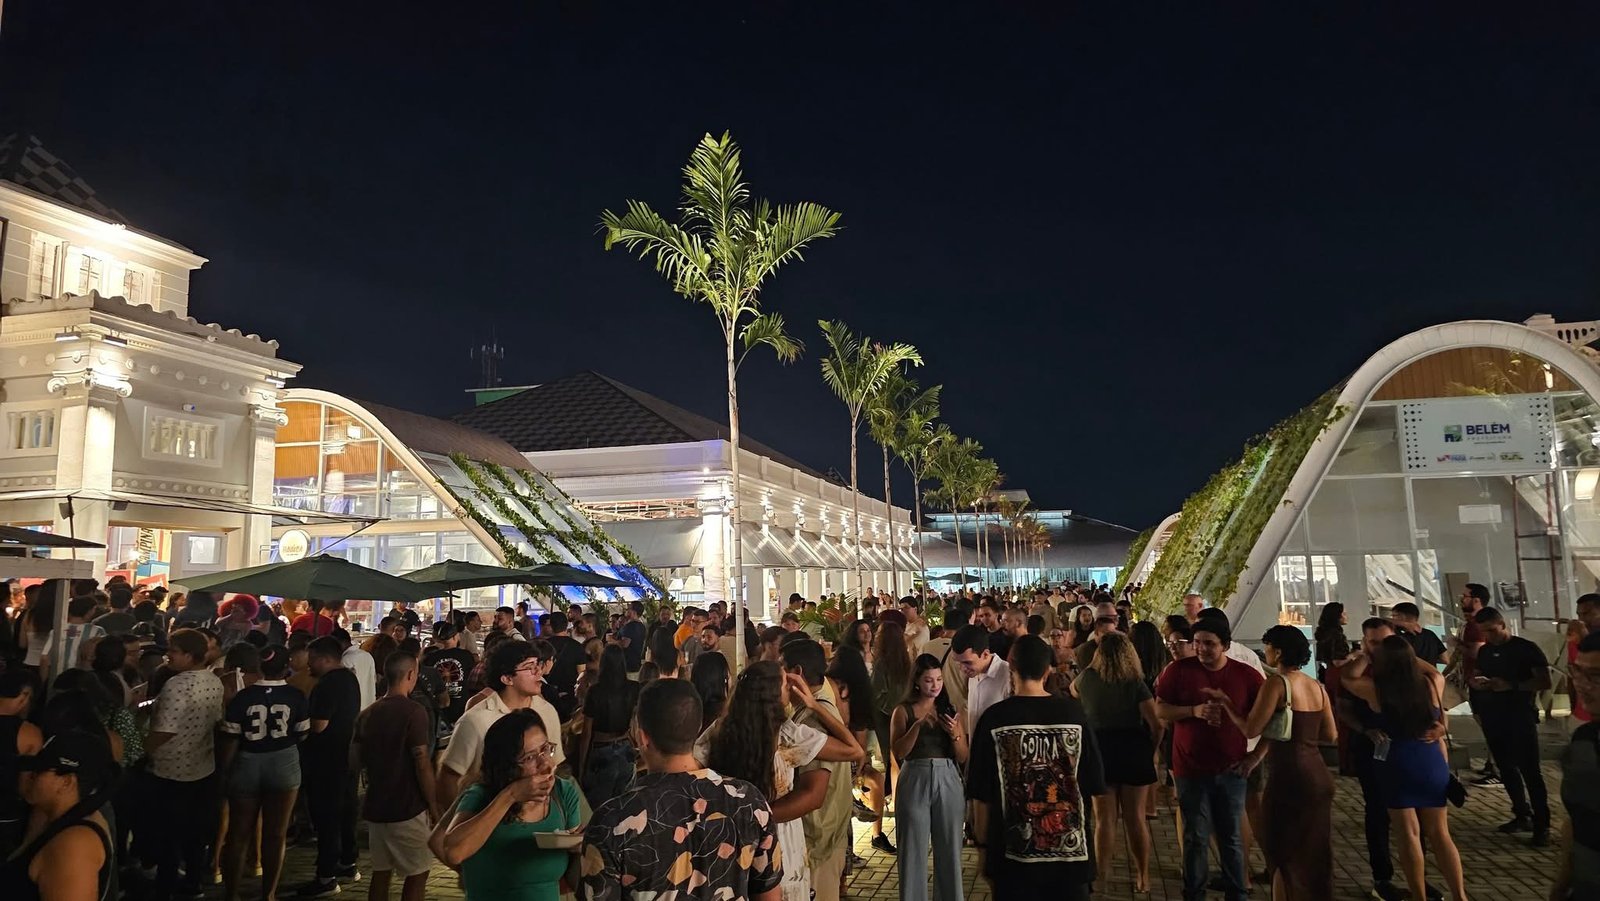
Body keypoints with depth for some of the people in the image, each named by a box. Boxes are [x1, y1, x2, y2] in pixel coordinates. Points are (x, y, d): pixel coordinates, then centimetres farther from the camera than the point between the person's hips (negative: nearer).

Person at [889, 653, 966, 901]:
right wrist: (918, 725, -19)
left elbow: (963, 757, 7)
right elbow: (899, 752, -8)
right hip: (915, 781, -2)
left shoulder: (951, 710, 9)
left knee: (949, 848, 5)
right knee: (914, 848, 1)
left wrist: (955, 735, -12)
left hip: (947, 781, 2)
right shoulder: (904, 710, 1)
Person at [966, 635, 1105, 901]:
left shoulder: (994, 718, -10)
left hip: (1013, 854, -1)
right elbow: (1093, 784, 1)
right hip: (1070, 850, 1)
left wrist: (983, 845, 6)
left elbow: (981, 795, -6)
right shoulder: (1073, 712, -6)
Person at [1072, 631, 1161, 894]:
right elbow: (1157, 725, -13)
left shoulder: (1087, 678, -3)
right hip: (1133, 751, 0)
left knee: (1104, 819, 7)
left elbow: (1073, 691, 23)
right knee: (1135, 817, 12)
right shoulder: (1135, 682, -10)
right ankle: (1142, 877, 23)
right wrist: (1151, 751, 3)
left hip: (1099, 751, 1)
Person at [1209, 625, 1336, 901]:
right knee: (1315, 856, 18)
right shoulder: (1317, 686, 7)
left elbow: (1251, 729, -16)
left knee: (1284, 856, 8)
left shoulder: (1276, 683, -14)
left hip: (1289, 778, -7)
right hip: (1319, 777, 7)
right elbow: (1330, 735, 10)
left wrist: (1225, 702, -4)